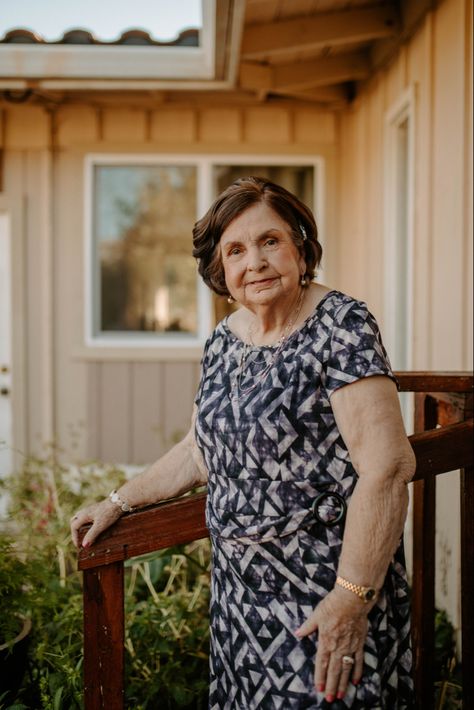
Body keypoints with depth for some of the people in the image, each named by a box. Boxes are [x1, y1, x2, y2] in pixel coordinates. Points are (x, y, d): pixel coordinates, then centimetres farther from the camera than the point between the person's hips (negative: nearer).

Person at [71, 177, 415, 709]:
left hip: (322, 588, -6)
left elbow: (387, 466, -22)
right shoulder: (223, 340, 6)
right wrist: (120, 501, 18)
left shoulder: (340, 325, -15)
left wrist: (353, 598, -25)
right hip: (239, 587, 7)